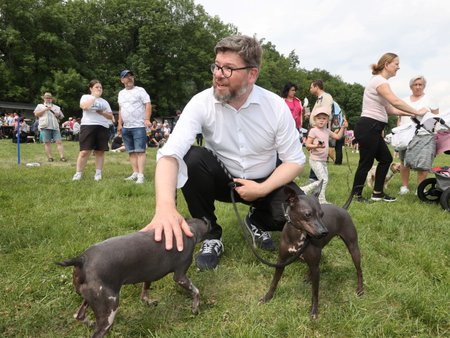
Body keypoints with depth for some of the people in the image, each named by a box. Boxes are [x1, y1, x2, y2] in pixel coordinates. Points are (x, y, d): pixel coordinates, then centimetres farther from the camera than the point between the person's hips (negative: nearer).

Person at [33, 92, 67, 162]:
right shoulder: (40, 106, 17)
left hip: (55, 127, 1)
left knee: (59, 142, -9)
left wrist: (58, 115, 1)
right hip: (45, 127, -1)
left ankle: (62, 157, -13)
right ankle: (50, 157, 1)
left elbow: (61, 116, 24)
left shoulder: (56, 107, 23)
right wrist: (44, 110, -7)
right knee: (47, 142, -3)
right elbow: (36, 114, 2)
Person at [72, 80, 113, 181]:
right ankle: (78, 173, -3)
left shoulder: (104, 101, 21)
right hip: (88, 126, -4)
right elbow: (84, 106, -14)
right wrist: (94, 97, -6)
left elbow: (110, 116, 16)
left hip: (103, 127, 4)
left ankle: (98, 173, 8)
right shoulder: (86, 97, 9)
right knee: (84, 151, -9)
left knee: (100, 152, 2)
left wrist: (102, 113, -4)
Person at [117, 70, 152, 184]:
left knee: (140, 151, -10)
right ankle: (135, 173, 12)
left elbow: (148, 105, -9)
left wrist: (147, 119, -22)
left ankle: (141, 175, -13)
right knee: (131, 152, 7)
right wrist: (120, 124, 16)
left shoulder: (140, 90, -1)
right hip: (126, 127, 7)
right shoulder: (121, 93, 18)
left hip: (139, 126, -7)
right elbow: (120, 110, 22)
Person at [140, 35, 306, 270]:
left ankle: (257, 221, 11)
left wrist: (263, 189, -26)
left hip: (263, 182, 0)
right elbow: (169, 153, -33)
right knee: (191, 158, -30)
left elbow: (295, 160, -10)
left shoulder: (276, 106, -17)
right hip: (221, 179, 0)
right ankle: (210, 235, -9)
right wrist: (165, 206, -51)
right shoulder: (202, 103, -20)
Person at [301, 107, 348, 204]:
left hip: (323, 160, 8)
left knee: (324, 180, 10)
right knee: (324, 179, -11)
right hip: (315, 160, -8)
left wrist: (343, 128, 6)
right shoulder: (313, 131, -10)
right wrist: (316, 146, -31)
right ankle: (321, 200, -1)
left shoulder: (327, 131, 12)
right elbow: (307, 145, -14)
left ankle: (304, 190, 16)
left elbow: (338, 136, 18)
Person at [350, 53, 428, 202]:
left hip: (373, 129, 10)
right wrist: (417, 112, -15)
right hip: (368, 128, -10)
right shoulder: (379, 81, -12)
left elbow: (390, 109, 15)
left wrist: (411, 114, 7)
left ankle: (377, 193, 23)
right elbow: (396, 102, -24)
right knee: (366, 162, -1)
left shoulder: (380, 82, 19)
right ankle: (356, 194, 12)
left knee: (386, 159, 15)